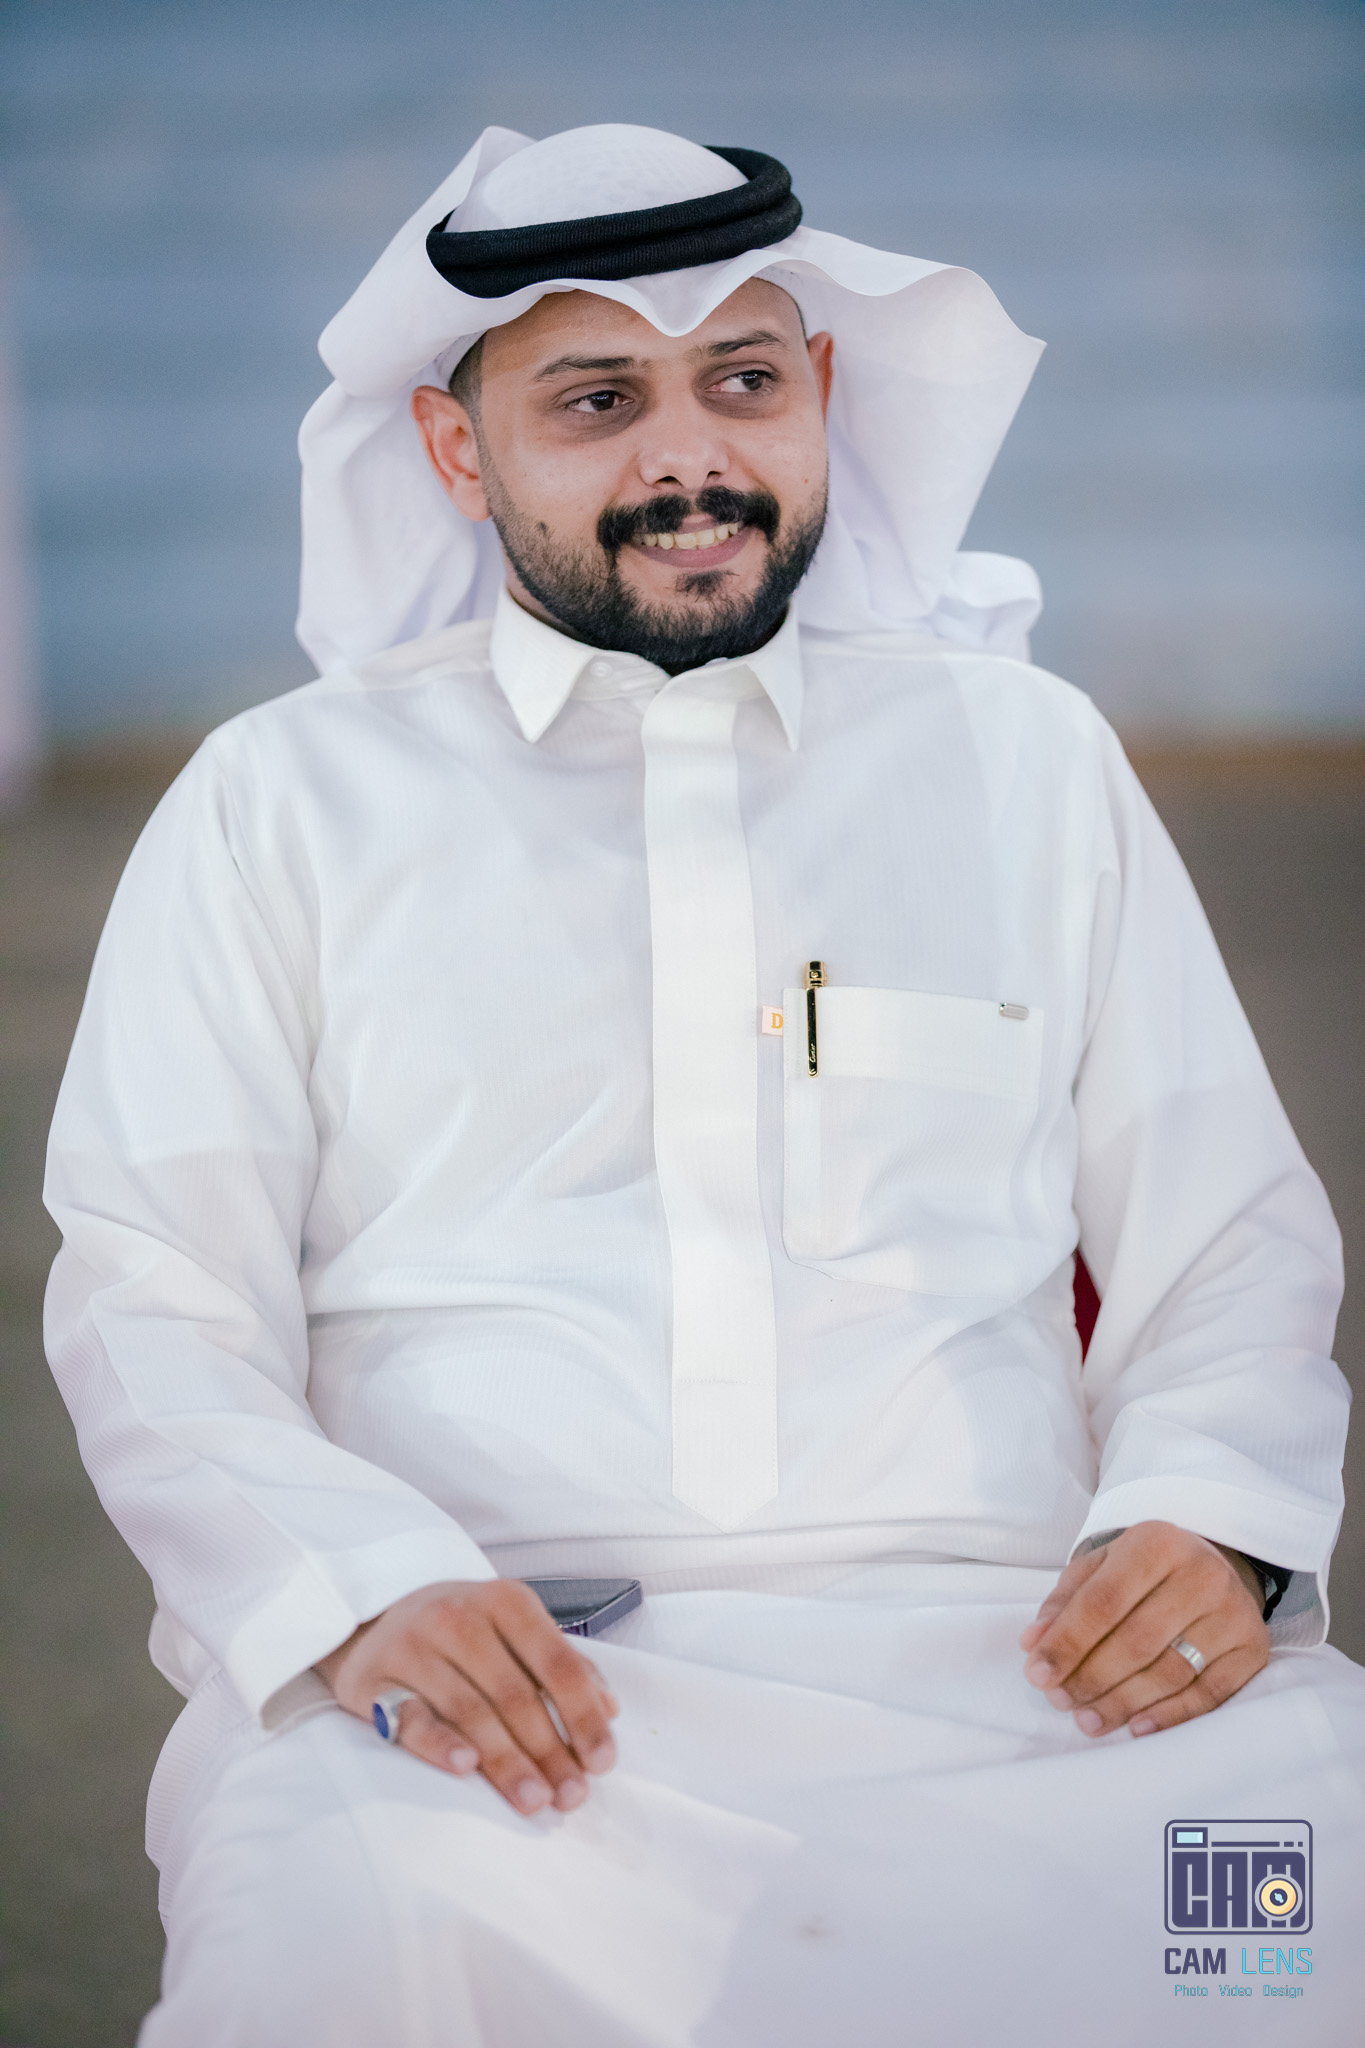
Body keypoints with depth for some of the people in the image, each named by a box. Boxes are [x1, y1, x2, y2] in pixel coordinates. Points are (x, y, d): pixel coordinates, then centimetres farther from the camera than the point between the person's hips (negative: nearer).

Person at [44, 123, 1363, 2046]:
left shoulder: (1027, 757, 20)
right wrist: (368, 1593, -15)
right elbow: (153, 1305, 6)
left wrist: (1207, 1516, -5)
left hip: (999, 1656, 2)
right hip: (487, 1679, -1)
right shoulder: (282, 800, 14)